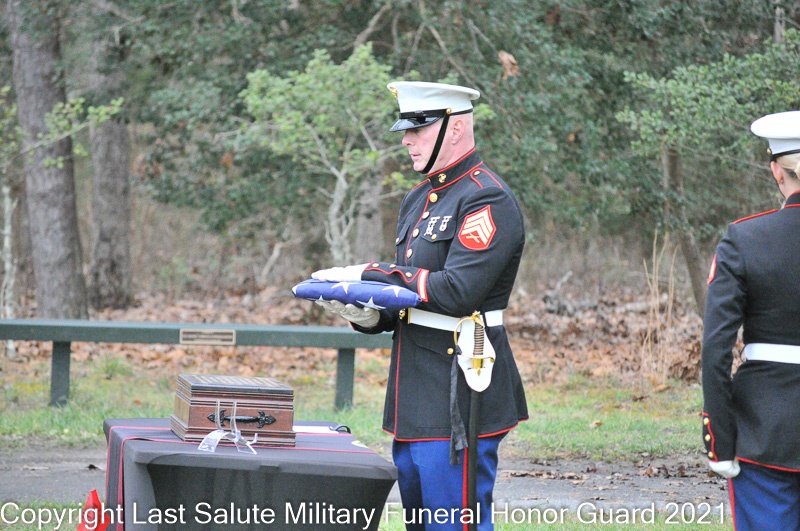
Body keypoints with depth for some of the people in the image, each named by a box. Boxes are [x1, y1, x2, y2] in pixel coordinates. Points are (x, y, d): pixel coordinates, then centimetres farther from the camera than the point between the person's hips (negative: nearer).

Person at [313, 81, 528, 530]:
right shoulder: (419, 200, 17)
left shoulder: (489, 200, -13)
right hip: (415, 389, 10)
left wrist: (371, 275, -16)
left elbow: (457, 291, -23)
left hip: (461, 389, -10)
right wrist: (369, 314, -1)